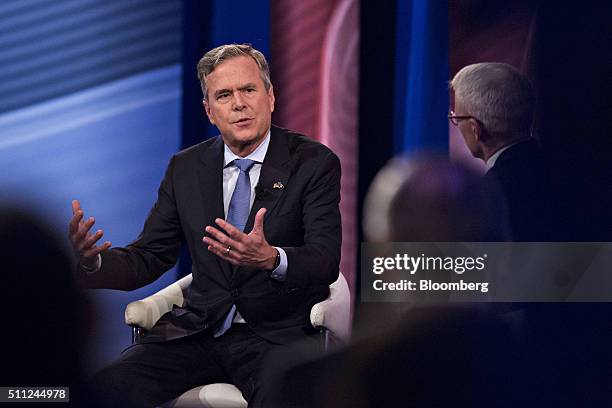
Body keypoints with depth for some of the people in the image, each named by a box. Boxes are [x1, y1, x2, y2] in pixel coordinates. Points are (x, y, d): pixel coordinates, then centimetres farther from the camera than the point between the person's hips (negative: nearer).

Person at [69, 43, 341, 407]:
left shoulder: (315, 163, 0)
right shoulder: (186, 168, 12)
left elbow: (326, 261, -11)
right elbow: (149, 258, 11)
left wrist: (271, 258, -34)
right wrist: (92, 261, -11)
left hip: (276, 334, -3)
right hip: (197, 332, 3)